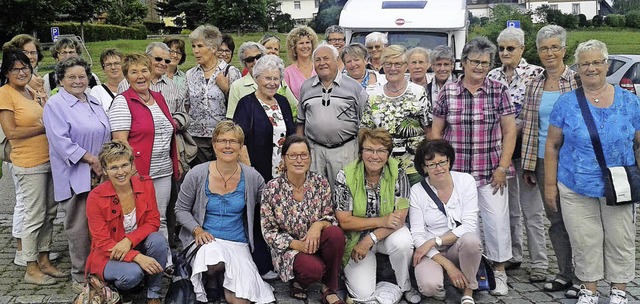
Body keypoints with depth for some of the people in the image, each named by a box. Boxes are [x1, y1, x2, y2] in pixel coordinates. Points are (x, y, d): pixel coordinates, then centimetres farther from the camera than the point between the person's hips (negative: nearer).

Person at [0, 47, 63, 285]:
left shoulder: (31, 93, 13)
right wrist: (43, 127, -11)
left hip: (48, 160, 8)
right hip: (29, 164, -8)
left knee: (50, 213, 13)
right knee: (35, 216, -1)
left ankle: (44, 261, 26)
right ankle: (31, 270, 13)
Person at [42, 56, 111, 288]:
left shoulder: (94, 102, 17)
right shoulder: (55, 105, -5)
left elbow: (106, 134, 21)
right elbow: (61, 141, -15)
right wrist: (91, 159, -16)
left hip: (101, 175, 6)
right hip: (76, 177, -6)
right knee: (80, 227, -2)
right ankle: (80, 276, 9)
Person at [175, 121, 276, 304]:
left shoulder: (252, 177, -1)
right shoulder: (197, 175, -4)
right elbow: (181, 209, 4)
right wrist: (197, 230, -12)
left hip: (238, 243, 1)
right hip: (205, 239, -1)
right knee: (213, 258, -39)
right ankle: (210, 281, -3)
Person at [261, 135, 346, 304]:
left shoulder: (320, 182, -3)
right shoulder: (272, 189, -9)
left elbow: (330, 216, 1)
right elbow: (268, 231, -6)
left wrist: (318, 225, -23)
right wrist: (297, 244, -19)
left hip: (316, 244, 3)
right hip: (288, 249, -3)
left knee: (336, 233, -30)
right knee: (314, 268, -34)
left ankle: (329, 290, -9)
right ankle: (297, 282, 5)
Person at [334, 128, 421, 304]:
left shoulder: (397, 172, -14)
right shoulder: (346, 176, -16)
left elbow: (400, 216, -15)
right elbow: (344, 221, -16)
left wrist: (369, 240, -24)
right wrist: (381, 221, -24)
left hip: (389, 233, 1)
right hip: (356, 236, -1)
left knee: (403, 242, -34)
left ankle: (404, 286, -4)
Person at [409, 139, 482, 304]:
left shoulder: (466, 181, -7)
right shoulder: (417, 191, -8)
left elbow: (469, 225, -12)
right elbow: (417, 235, -10)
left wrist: (433, 241, -18)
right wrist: (448, 265, -19)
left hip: (459, 247, 2)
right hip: (432, 252, -1)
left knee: (470, 239, -34)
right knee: (429, 286, -32)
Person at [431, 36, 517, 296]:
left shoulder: (499, 91, 2)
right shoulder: (447, 92, 4)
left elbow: (509, 131, 2)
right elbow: (436, 132, 9)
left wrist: (502, 168, -5)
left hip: (491, 172, -1)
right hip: (454, 171, 1)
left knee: (497, 221, -1)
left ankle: (499, 271, 20)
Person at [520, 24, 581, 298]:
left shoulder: (578, 81, -4)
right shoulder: (534, 85, 7)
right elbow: (529, 127, 8)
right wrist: (528, 165, 7)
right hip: (544, 161, 4)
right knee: (555, 219, 11)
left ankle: (580, 278, 17)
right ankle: (564, 274, 25)